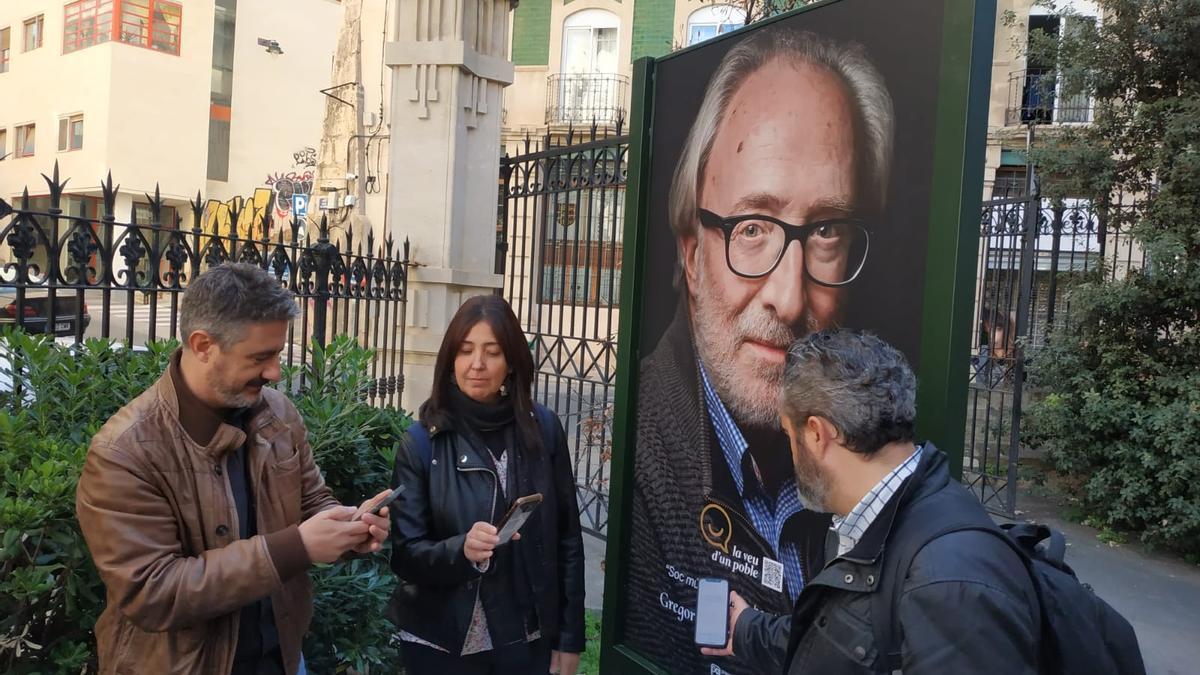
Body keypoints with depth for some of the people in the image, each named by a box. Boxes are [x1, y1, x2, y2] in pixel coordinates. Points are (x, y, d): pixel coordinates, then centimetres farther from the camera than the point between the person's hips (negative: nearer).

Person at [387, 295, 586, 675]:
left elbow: (567, 537, 0)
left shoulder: (543, 428, -7)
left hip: (526, 640, 1)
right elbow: (405, 554, -8)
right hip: (439, 643, -1)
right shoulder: (422, 442, -9)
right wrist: (460, 549, -27)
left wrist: (570, 636, 1)